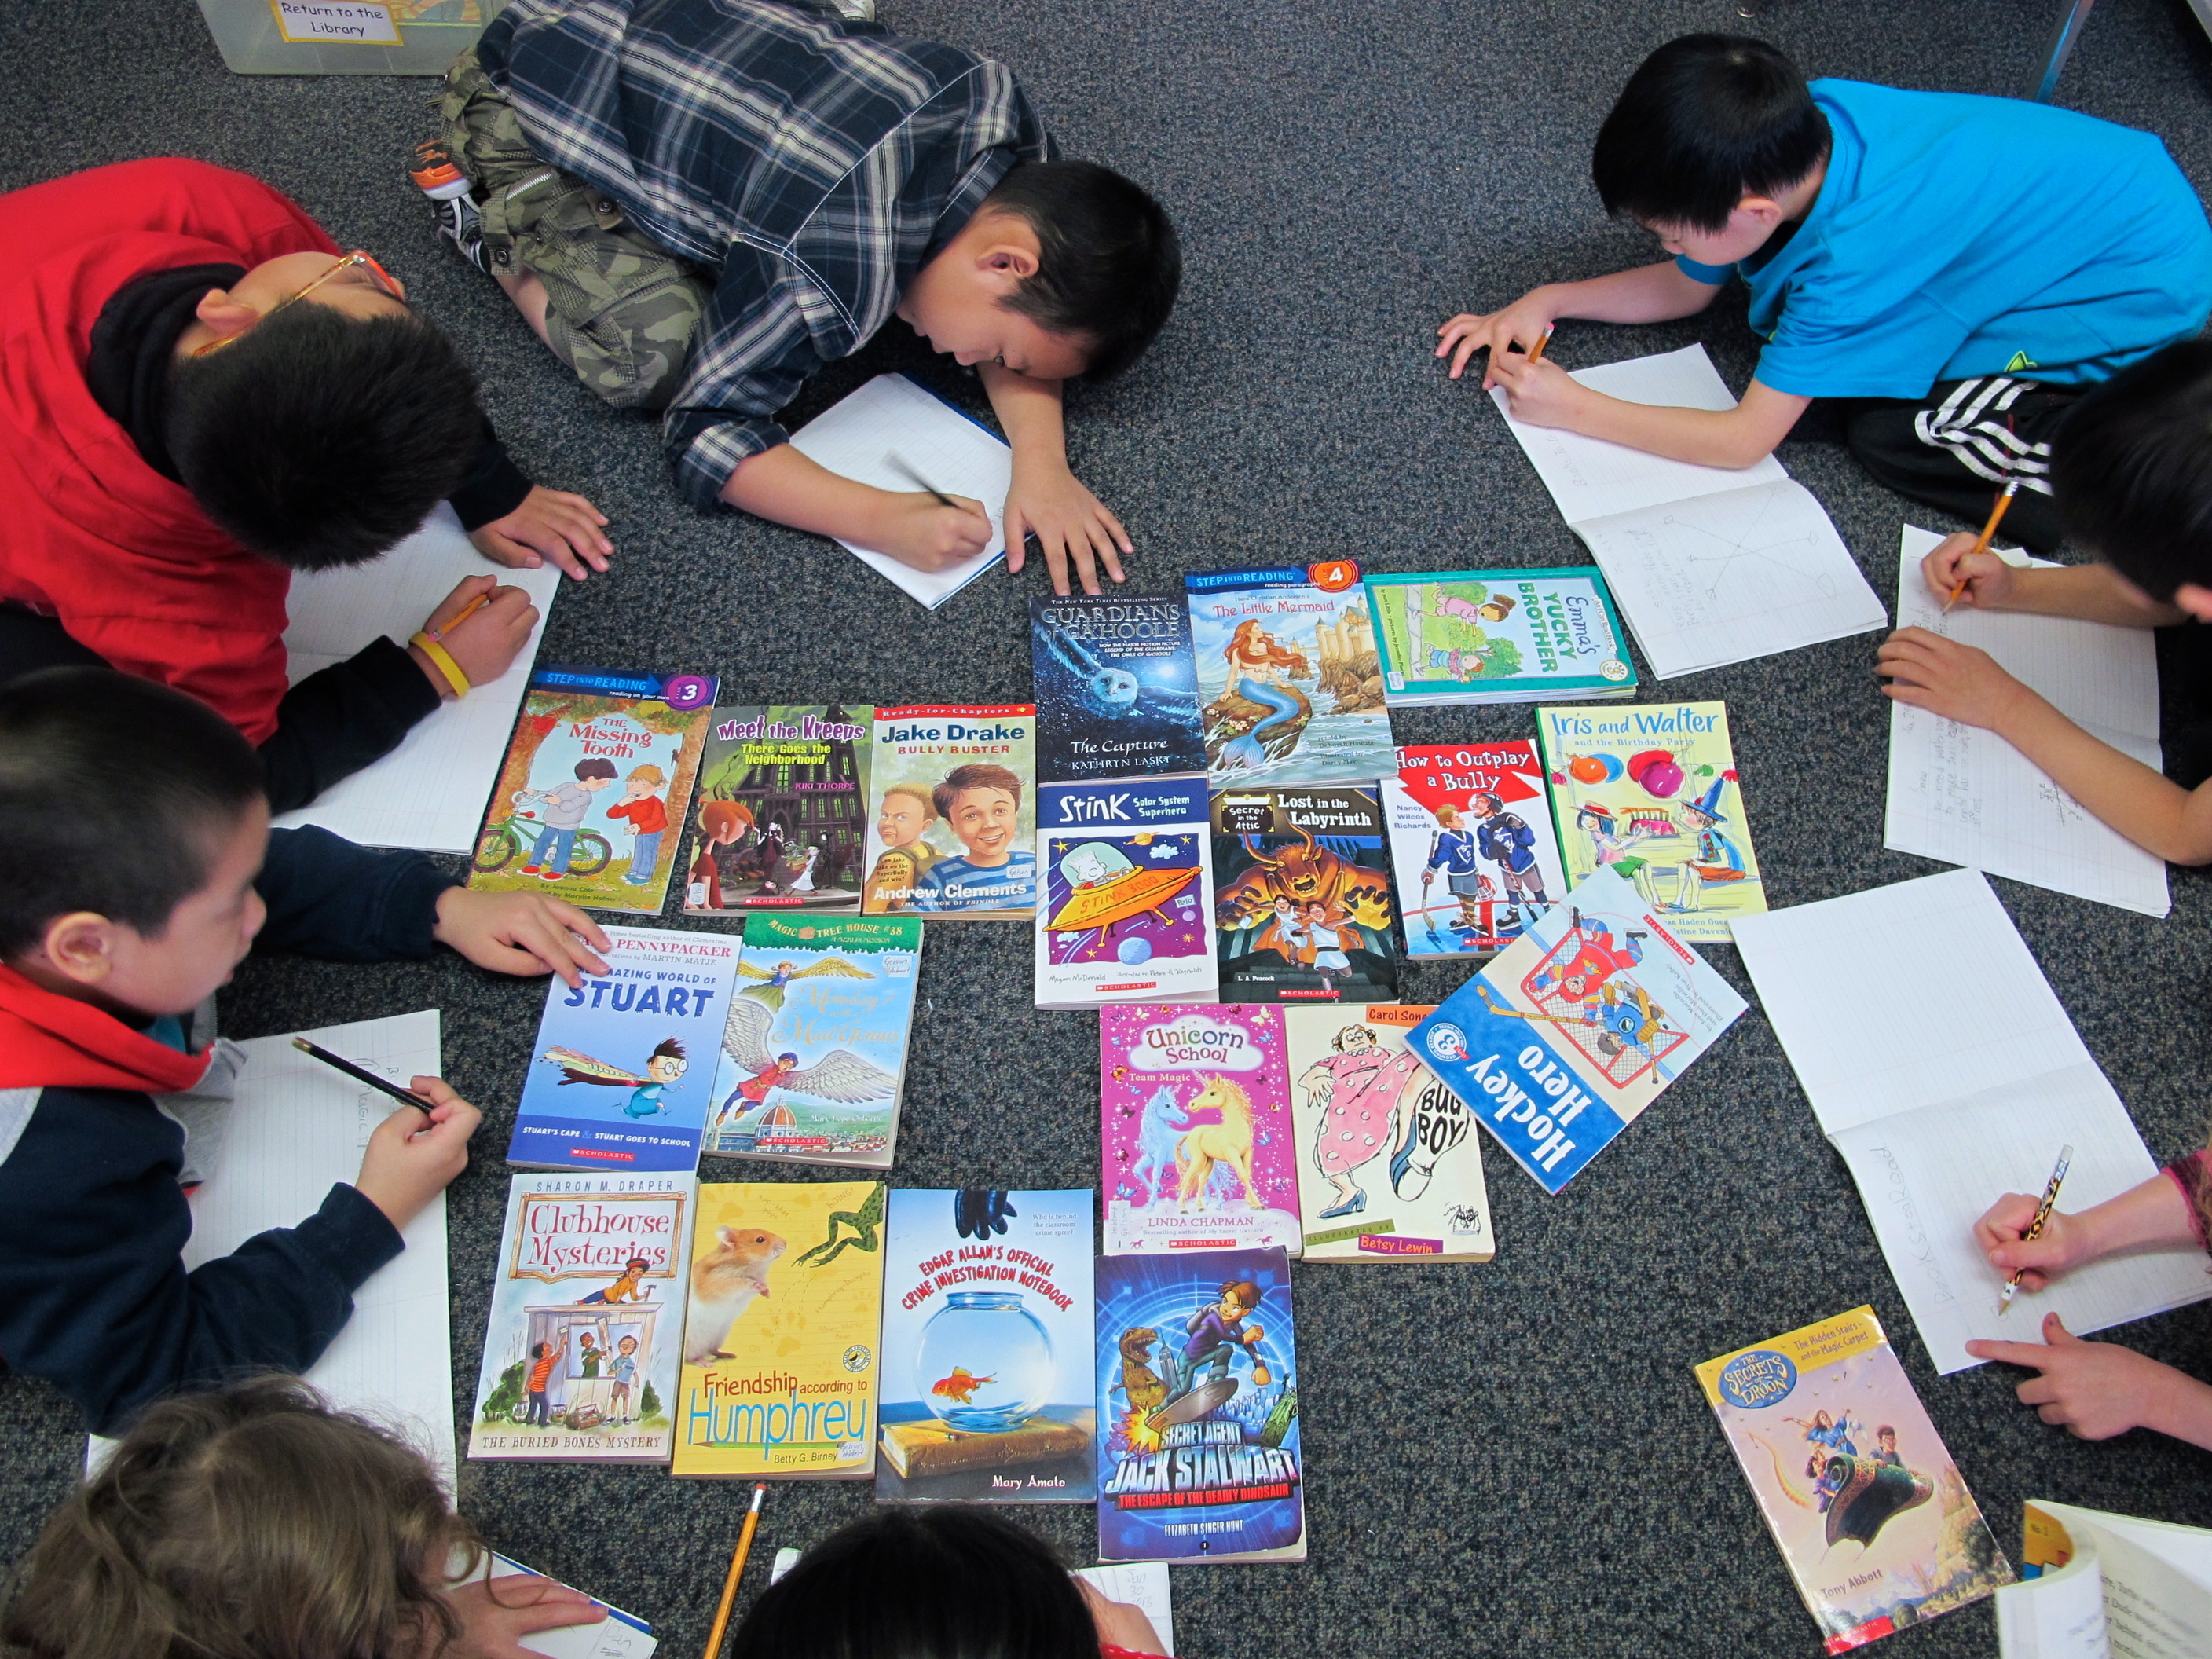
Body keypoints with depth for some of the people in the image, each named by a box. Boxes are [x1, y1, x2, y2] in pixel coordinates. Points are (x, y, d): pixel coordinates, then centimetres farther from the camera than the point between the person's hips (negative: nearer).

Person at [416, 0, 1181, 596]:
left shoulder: (999, 109, -16)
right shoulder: (830, 273, -37)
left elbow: (1022, 326, -6)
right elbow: (706, 431, -29)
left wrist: (1040, 460, -23)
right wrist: (879, 520, -40)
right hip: (524, 100, -7)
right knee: (652, 357, -21)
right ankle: (483, 214, 3)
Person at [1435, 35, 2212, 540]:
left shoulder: (1854, 252, -37)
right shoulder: (1792, 124, -15)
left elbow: (1745, 438, -26)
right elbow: (1686, 289, 3)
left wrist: (1574, 408, -23)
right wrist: (1547, 301, -6)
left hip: (2150, 284, -8)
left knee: (1892, 431, -17)